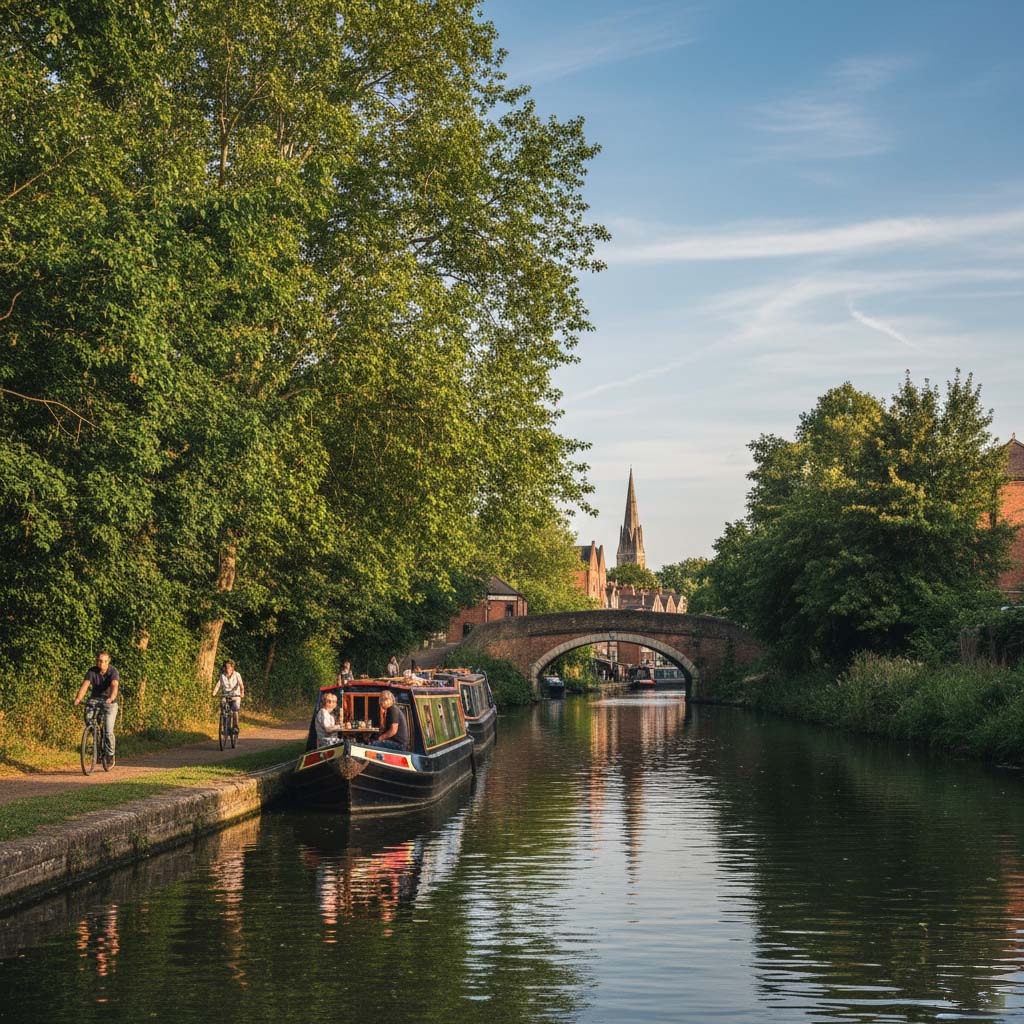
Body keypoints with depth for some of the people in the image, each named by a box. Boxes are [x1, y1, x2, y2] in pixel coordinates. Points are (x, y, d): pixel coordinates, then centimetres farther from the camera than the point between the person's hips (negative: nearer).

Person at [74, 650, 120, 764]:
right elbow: (85, 685, -25)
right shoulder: (92, 671, -11)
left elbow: (114, 685, -35)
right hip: (95, 698, 2)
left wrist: (112, 697, -56)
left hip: (109, 702, -2)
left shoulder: (113, 671, -17)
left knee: (108, 730, -11)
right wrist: (78, 698, -44)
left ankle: (110, 754, 10)